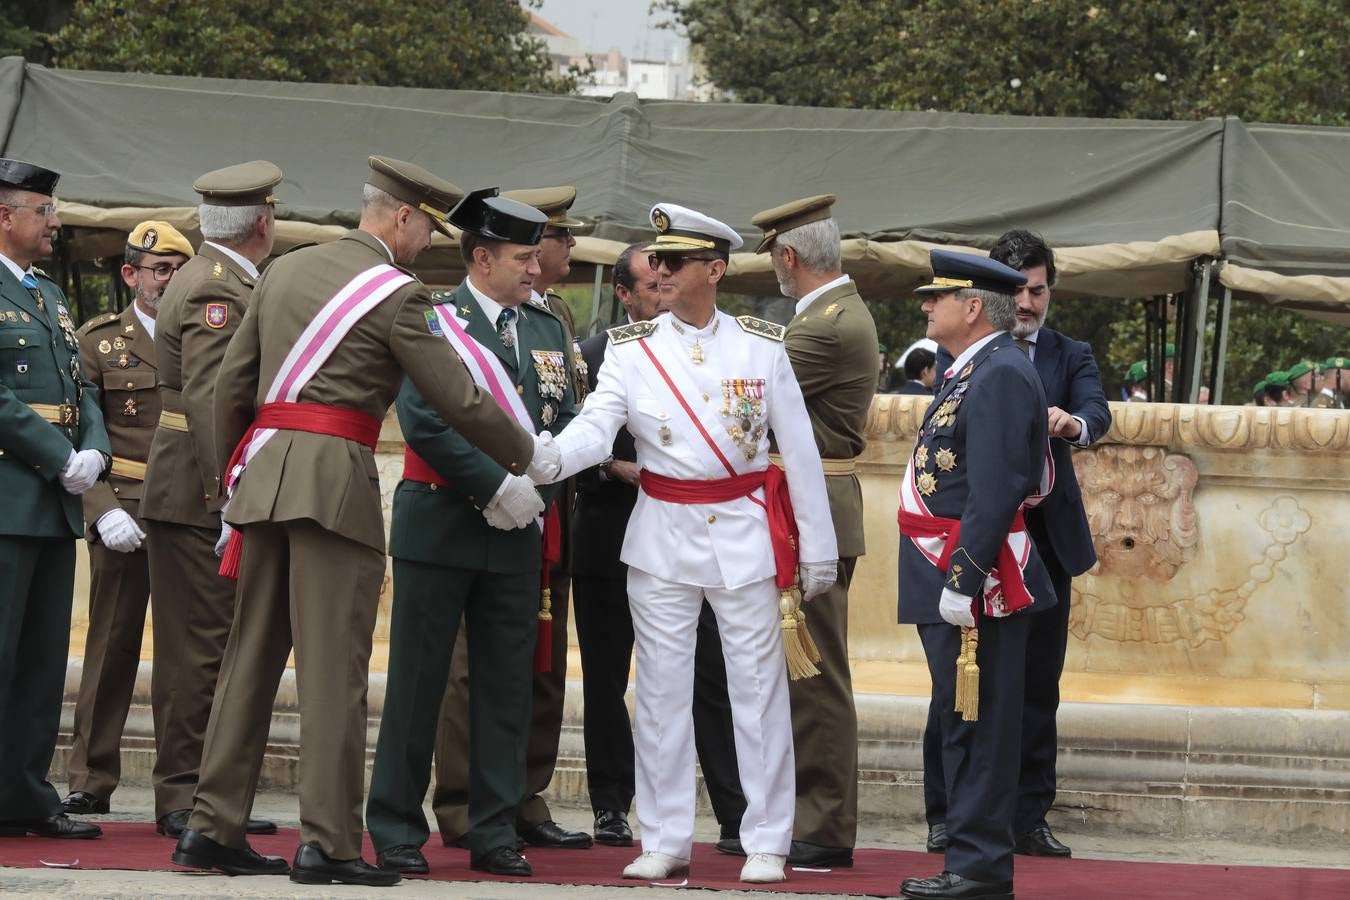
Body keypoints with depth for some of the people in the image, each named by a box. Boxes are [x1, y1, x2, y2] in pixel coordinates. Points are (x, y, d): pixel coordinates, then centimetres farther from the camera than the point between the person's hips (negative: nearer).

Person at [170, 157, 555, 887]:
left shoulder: (284, 271, 15)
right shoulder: (396, 293, -5)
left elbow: (233, 382, 17)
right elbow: (458, 400, -5)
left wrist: (233, 478, 26)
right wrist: (528, 456, 9)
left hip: (262, 471, 7)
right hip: (335, 478, -7)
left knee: (251, 654, 11)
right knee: (333, 667, -4)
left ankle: (212, 827, 12)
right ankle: (328, 843, -5)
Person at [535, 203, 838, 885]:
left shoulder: (761, 347, 0)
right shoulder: (631, 350, 0)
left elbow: (798, 449, 2)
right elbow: (594, 428, -13)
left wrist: (818, 548, 1)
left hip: (744, 535, -1)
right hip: (663, 537, 1)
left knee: (757, 688, 1)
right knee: (661, 690, 4)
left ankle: (766, 842, 7)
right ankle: (665, 841, 11)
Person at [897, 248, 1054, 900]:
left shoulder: (1000, 376, -15)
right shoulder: (969, 373, 17)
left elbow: (995, 491, -22)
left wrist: (963, 580, -25)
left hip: (976, 580, -11)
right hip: (952, 578, 11)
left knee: (976, 724, -6)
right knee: (960, 723, 14)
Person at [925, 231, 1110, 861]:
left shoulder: (1071, 356, 11)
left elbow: (1097, 411, -8)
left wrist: (1074, 423, -33)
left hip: (1045, 538, 2)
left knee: (1038, 683, 4)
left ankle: (1028, 818, 9)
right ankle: (946, 814, 6)